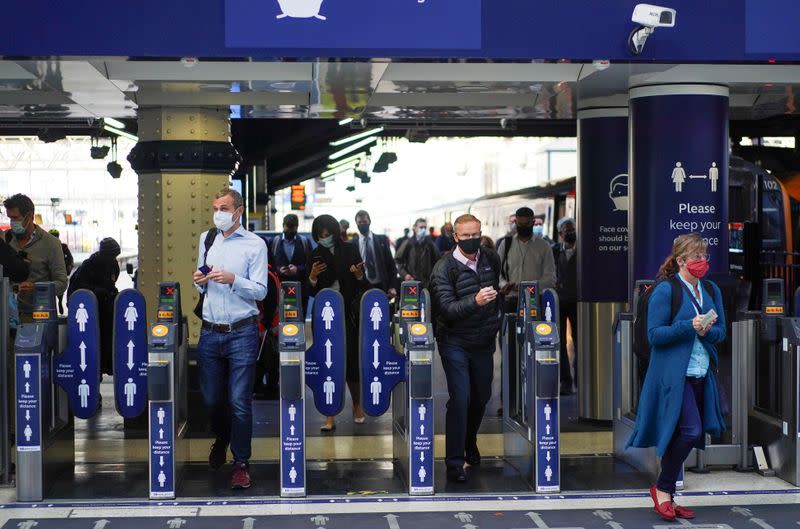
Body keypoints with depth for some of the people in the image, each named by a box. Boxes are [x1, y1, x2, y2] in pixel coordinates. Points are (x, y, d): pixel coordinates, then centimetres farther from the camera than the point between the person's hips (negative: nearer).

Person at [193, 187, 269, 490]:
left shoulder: (255, 244, -1)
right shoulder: (206, 239, 13)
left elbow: (260, 291, -5)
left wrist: (233, 280, -19)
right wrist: (200, 282, 0)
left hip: (242, 332, -4)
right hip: (210, 332, 4)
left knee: (240, 402, -6)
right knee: (211, 399, 10)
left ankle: (241, 463, 6)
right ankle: (221, 441, 39)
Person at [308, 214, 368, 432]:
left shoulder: (350, 250, 1)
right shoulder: (316, 255, 6)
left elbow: (363, 286, 2)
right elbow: (312, 292, 7)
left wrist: (359, 275, -19)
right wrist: (312, 277, -12)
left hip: (348, 314, -1)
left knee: (351, 359, 4)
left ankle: (357, 406, 27)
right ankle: (330, 416, 2)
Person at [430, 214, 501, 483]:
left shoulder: (492, 259, 2)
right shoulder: (444, 268, -15)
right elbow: (446, 309, -24)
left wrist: (495, 317, 14)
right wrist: (474, 301, -37)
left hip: (484, 342, 5)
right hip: (455, 343, -5)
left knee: (482, 396, 15)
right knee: (460, 398, -13)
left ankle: (469, 443, 40)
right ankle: (454, 462, -7)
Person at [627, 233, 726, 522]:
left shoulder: (711, 291, 11)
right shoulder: (665, 291, -9)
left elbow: (721, 331, 12)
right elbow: (654, 334, -12)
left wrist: (708, 330, -11)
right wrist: (690, 326, -21)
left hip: (701, 375, 7)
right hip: (674, 375, -7)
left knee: (689, 437, 9)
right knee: (690, 431, -17)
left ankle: (666, 496, 21)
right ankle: (662, 488, 3)